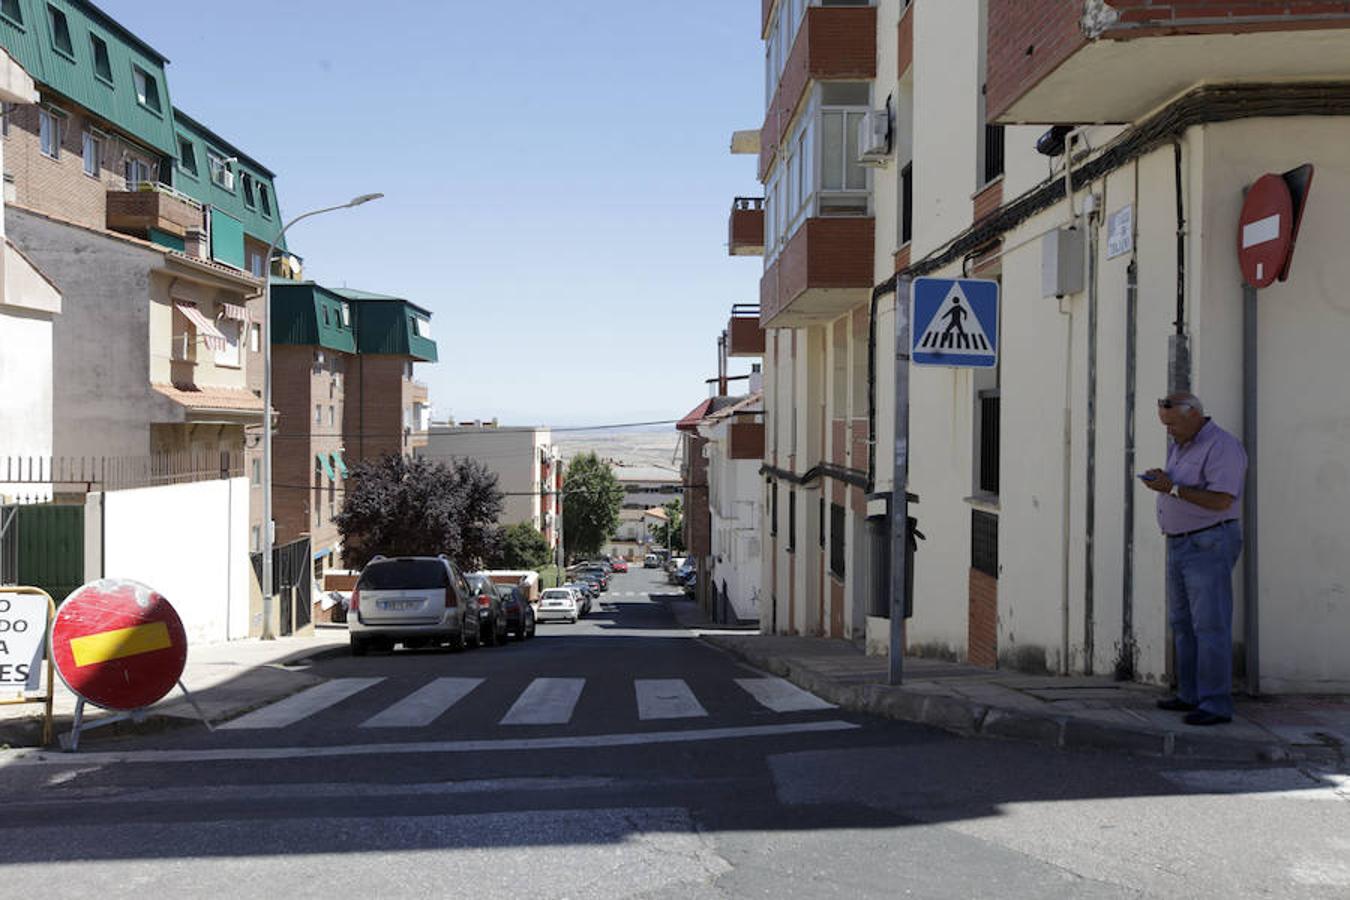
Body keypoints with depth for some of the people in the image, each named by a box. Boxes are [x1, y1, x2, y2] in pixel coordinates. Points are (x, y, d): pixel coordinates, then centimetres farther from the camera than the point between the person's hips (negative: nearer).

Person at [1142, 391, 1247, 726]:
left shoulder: (1222, 446, -14)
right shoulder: (1179, 445, 16)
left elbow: (1221, 500, -22)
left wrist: (1173, 488, -22)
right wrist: (1160, 480, 2)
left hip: (1209, 545, -10)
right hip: (1180, 545, 10)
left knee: (1211, 625, -9)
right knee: (1182, 623, 12)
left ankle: (1216, 705, -6)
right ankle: (1191, 695, 20)